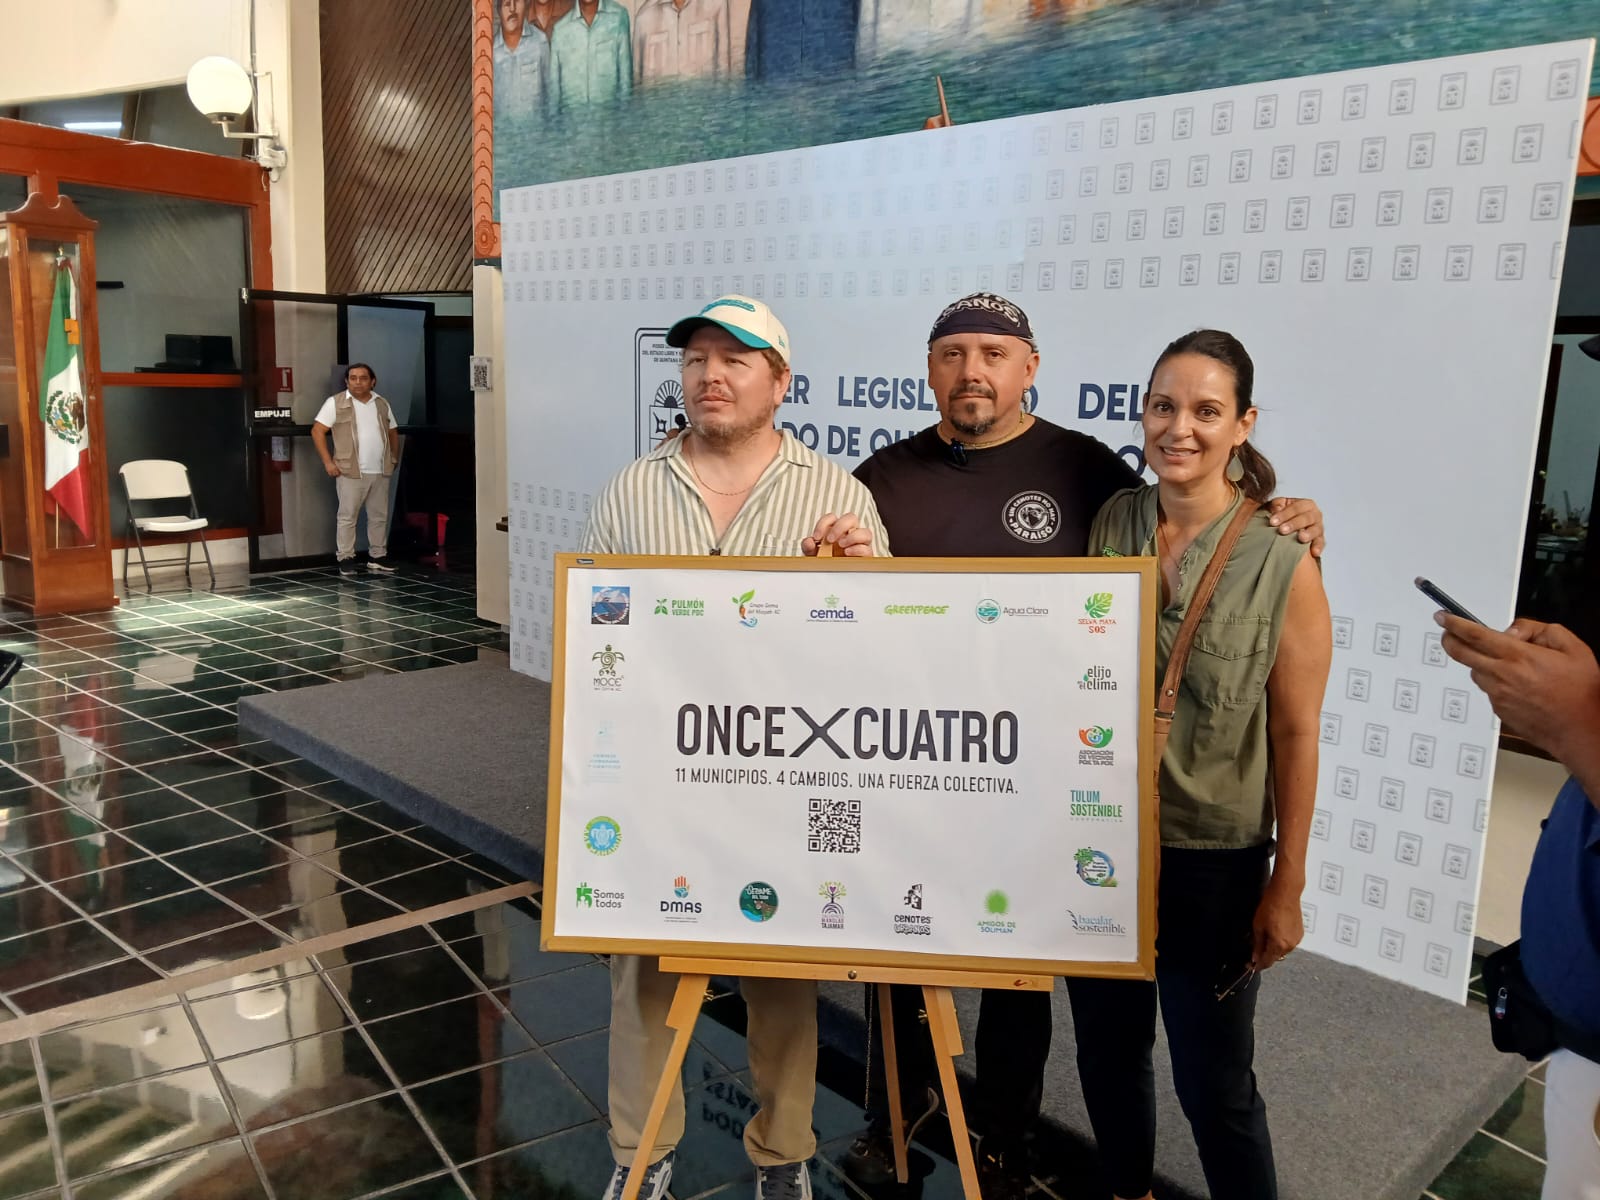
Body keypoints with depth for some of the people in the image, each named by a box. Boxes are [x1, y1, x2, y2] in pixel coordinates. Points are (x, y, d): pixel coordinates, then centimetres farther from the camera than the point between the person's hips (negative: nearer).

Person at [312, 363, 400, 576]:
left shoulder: (381, 404, 13)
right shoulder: (335, 403, -1)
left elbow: (393, 433, 23)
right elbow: (317, 431, -4)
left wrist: (394, 457, 11)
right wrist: (328, 461, -10)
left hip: (381, 472, 5)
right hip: (351, 471, -4)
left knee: (379, 516, 9)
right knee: (347, 517, -1)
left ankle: (377, 557, 19)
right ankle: (345, 559, 6)